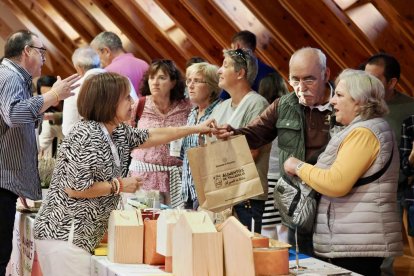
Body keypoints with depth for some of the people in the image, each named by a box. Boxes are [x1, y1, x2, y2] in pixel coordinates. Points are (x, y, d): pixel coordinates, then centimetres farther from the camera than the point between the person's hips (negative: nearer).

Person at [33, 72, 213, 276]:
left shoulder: (119, 132, 11)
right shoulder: (86, 136, -18)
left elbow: (153, 136, 25)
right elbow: (74, 188, -22)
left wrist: (196, 129, 27)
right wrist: (119, 186, -12)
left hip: (82, 235, 10)